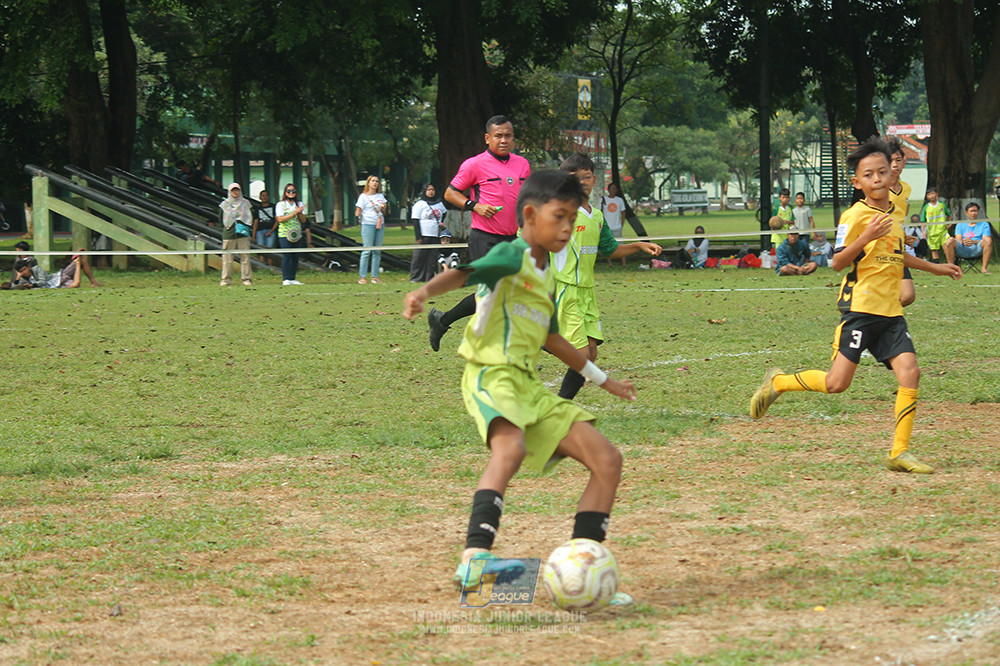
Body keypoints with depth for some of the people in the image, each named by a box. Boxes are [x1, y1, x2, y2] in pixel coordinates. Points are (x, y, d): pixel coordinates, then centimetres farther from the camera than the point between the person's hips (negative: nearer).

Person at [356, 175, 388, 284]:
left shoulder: (380, 196, 17)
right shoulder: (363, 196, 2)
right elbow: (357, 212, -1)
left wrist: (383, 208, 0)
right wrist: (358, 214, -22)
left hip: (380, 225, 5)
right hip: (368, 225, -5)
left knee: (377, 251, 2)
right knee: (367, 250, -9)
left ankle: (375, 276, 6)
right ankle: (363, 277, -7)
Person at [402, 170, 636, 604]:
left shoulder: (545, 275, 22)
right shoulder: (511, 256, -4)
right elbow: (466, 273, -24)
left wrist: (602, 380, 46)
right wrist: (426, 291, -46)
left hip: (530, 388, 9)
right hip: (492, 376, -9)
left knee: (607, 460, 2)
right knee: (511, 448, -38)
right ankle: (474, 558, -47)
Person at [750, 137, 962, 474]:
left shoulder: (892, 214, 15)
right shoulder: (854, 216, -9)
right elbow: (838, 262, -15)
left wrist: (934, 267, 42)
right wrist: (866, 236, -27)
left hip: (891, 313, 6)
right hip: (860, 309, -6)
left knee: (909, 372, -10)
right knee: (837, 383, -9)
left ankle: (899, 453, -4)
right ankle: (777, 383, 17)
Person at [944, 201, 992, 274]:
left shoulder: (984, 224, 16)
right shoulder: (960, 225, 22)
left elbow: (985, 240, 0)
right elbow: (958, 240, 6)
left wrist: (973, 242, -21)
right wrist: (963, 242, -20)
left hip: (977, 250, -1)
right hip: (963, 250, 1)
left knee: (988, 240, -32)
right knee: (950, 240, -27)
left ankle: (984, 269, -32)